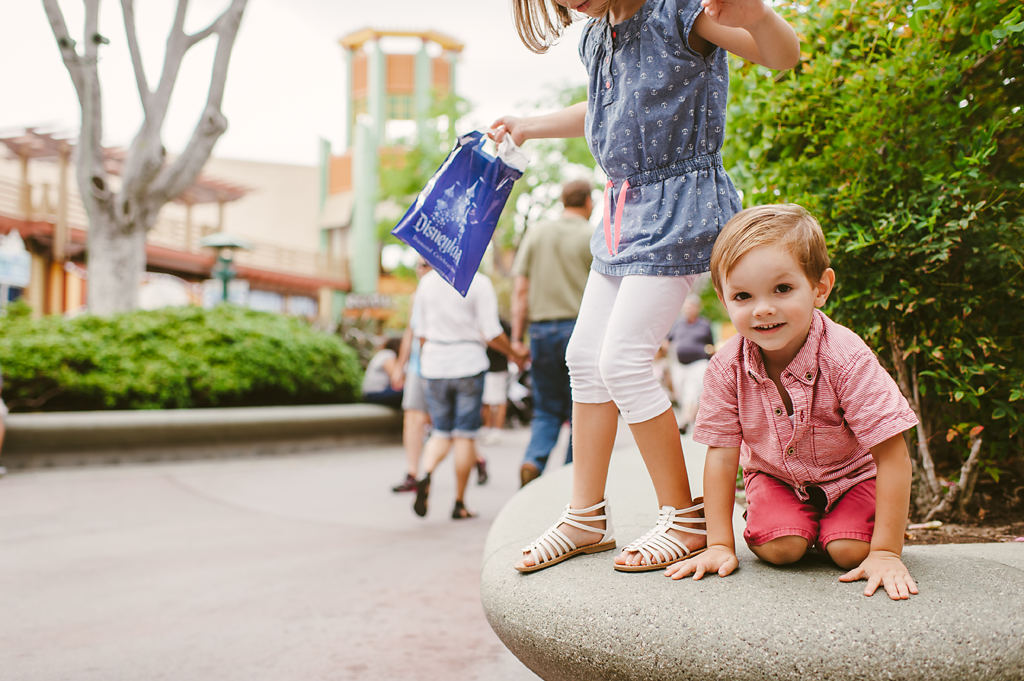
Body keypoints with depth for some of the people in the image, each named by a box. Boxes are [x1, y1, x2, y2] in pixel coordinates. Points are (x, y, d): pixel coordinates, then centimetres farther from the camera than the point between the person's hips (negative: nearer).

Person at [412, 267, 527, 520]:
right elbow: (491, 332, -11)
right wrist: (514, 354, 5)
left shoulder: (426, 281, 4)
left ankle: (426, 474, -15)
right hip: (468, 363, -3)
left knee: (441, 433, 13)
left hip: (434, 366, 4)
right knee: (464, 436, 4)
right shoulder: (479, 283, -9)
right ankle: (459, 503, 9)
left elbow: (422, 330, 11)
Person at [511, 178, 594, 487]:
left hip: (541, 329, 3)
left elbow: (520, 290, 3)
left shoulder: (536, 232, 8)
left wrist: (517, 337, 6)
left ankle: (533, 461, -10)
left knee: (546, 410, 13)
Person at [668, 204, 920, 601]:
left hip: (851, 473, -1)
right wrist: (719, 545, -18)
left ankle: (826, 526, 13)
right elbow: (722, 454, -16)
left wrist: (886, 552, -30)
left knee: (849, 551, -21)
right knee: (778, 548, -21)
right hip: (776, 475, 2)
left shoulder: (846, 359, -32)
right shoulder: (726, 368, -24)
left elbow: (891, 454, -28)